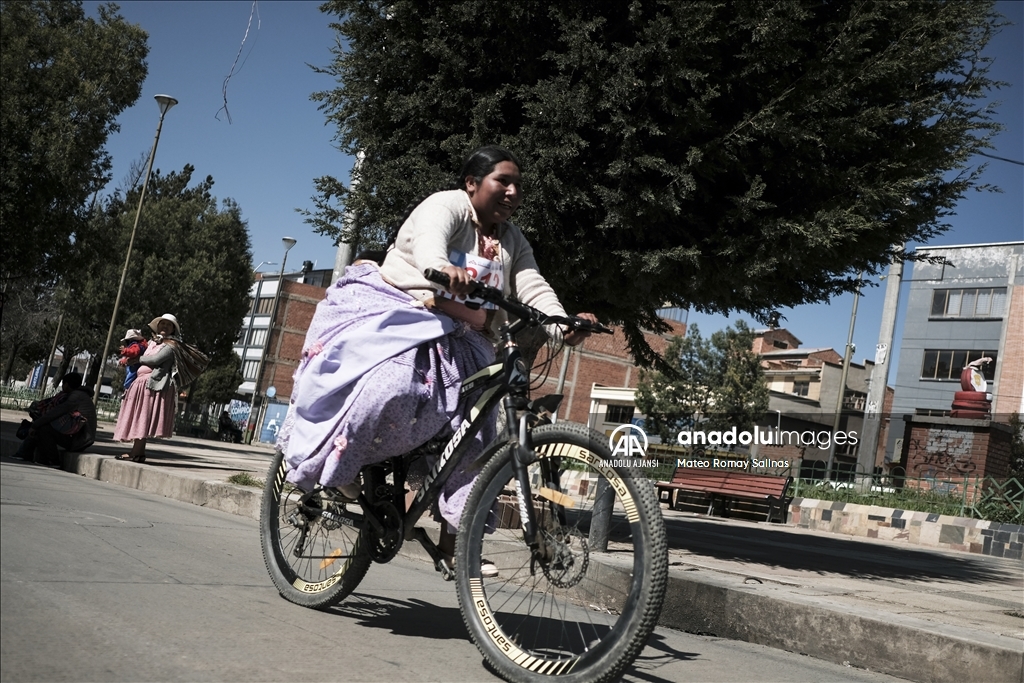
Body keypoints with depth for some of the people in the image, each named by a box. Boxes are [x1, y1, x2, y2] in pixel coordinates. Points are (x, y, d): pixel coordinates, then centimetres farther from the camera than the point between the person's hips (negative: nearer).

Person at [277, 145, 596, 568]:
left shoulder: (513, 241, 11)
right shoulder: (446, 205, -10)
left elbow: (535, 288, -5)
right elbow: (428, 246, -32)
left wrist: (562, 326, -26)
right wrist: (444, 271, -57)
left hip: (452, 341, 7)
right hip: (393, 314, -7)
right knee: (392, 386, -35)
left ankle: (453, 537, 3)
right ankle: (339, 461, -9)